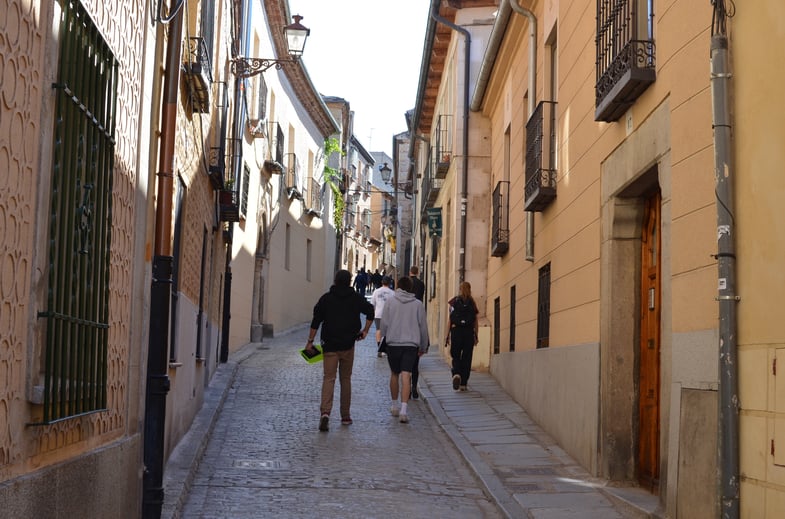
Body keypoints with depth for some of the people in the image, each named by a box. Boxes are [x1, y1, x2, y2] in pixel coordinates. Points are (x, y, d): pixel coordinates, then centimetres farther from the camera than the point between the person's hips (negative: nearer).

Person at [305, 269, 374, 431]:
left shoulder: (326, 298, 1)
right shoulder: (356, 298, 2)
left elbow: (316, 321, -2)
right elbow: (370, 311, -7)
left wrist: (310, 342, 2)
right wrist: (365, 330, 2)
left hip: (330, 345, -1)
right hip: (348, 345, 1)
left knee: (328, 378, -3)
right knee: (346, 379, 12)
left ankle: (325, 412, -23)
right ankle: (345, 416, 16)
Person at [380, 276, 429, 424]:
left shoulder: (390, 301, 2)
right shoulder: (418, 304, 4)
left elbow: (384, 323, 1)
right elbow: (423, 326, 9)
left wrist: (384, 337, 19)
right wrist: (423, 346, 20)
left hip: (393, 343, 0)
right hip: (411, 344, 0)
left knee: (394, 374, 17)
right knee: (406, 376, -7)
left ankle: (395, 406, 27)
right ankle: (403, 409, -19)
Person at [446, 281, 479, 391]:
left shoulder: (454, 302, 1)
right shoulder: (472, 303, 4)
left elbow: (450, 320, -2)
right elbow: (476, 322, 4)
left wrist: (447, 335, 2)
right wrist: (476, 336, 11)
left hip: (456, 330, -1)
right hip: (469, 332, 1)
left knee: (455, 356, 8)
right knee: (467, 358, 7)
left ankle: (456, 374, -20)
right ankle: (463, 383, 6)